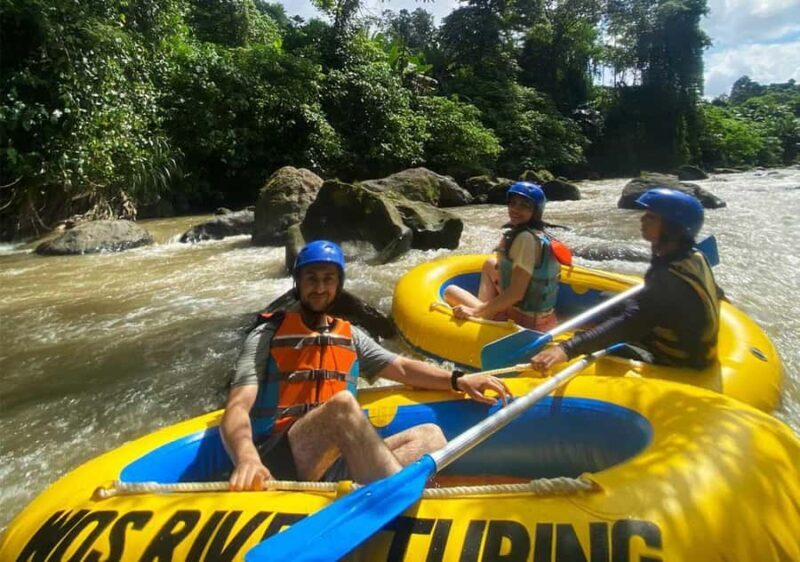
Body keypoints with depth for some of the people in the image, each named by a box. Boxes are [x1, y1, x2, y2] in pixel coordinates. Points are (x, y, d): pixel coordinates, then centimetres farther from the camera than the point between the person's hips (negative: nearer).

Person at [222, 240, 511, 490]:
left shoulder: (351, 336, 19)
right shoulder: (267, 335, 3)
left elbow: (403, 368, 11)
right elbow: (237, 409, -8)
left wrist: (458, 380, -6)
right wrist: (246, 458, -30)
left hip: (334, 466, 6)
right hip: (278, 463, -5)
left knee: (429, 435, -13)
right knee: (342, 403, -32)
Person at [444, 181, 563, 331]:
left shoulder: (526, 238, -22)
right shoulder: (539, 234, 5)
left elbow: (516, 294, -26)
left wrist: (475, 311, -21)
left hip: (520, 321, -9)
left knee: (450, 291, 3)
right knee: (490, 264, 25)